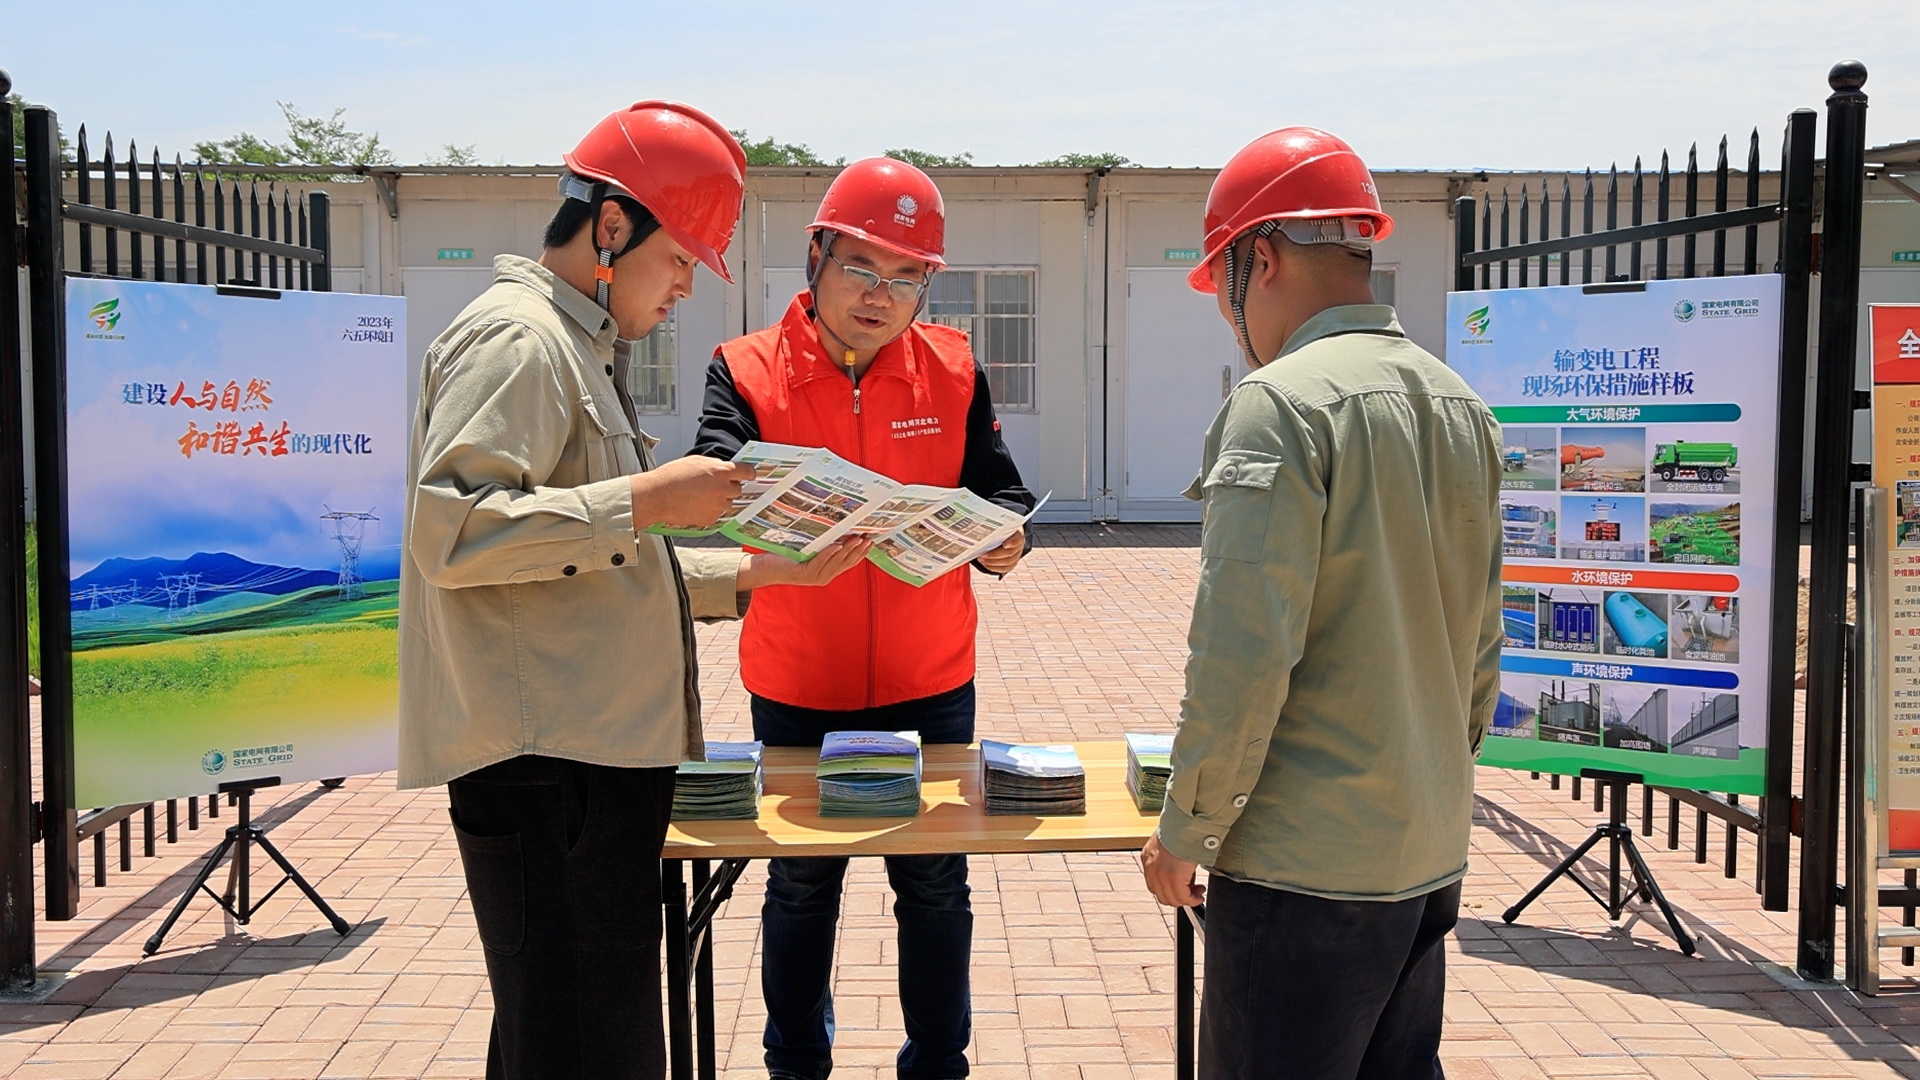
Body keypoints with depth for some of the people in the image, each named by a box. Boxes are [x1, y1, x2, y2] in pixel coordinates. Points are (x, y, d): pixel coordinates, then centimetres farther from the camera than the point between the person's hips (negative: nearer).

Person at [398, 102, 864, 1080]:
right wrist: (648, 499, -19)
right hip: (544, 764, -10)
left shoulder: (577, 350, 24)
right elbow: (449, 531, -22)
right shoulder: (516, 338, -8)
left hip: (595, 758, 10)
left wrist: (764, 572, 18)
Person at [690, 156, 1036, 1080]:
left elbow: (997, 488, -2)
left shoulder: (952, 368, -1)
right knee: (800, 886, 15)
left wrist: (1001, 537, -24)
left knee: (935, 885, 12)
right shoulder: (749, 370, -7)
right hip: (796, 687, -1)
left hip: (929, 684, 1)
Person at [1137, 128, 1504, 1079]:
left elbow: (1244, 653, -21)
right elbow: (1479, 646, 14)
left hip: (1304, 866, -8)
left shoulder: (1280, 404, -16)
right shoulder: (1460, 406, 8)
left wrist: (1184, 831, -10)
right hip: (1430, 857, 8)